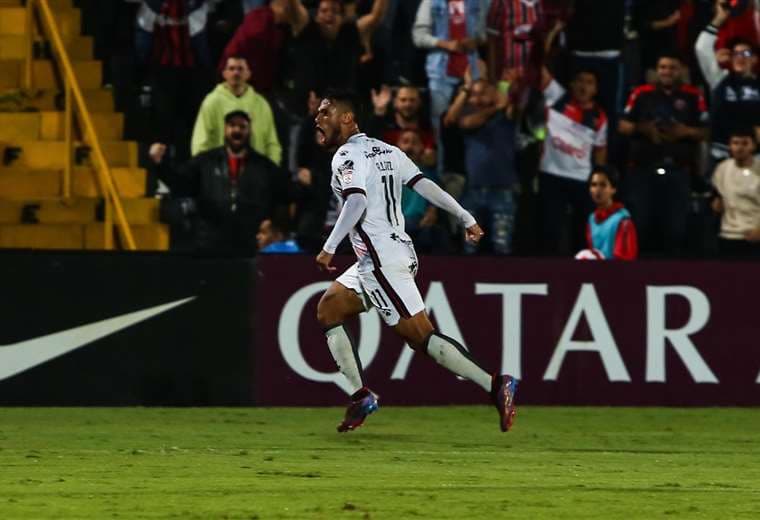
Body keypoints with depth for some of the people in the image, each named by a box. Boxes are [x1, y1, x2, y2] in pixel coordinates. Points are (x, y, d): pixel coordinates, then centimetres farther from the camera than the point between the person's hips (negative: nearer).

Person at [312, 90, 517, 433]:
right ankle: (361, 396, 11)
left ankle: (495, 386, -18)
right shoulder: (386, 150, 16)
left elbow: (357, 202, -25)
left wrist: (329, 248, -26)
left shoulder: (347, 156, -9)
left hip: (381, 260, -10)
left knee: (421, 337, -11)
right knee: (328, 311, 16)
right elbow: (425, 186, 11)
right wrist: (466, 219, 10)